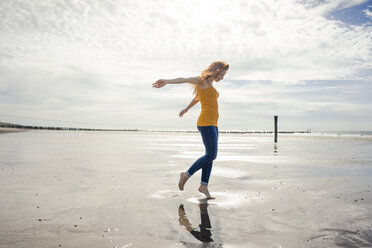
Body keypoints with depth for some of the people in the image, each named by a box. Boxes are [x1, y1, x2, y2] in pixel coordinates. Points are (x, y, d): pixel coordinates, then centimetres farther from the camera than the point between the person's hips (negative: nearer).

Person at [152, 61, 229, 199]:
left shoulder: (209, 85, 23)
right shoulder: (202, 80, -3)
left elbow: (197, 98, 38)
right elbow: (184, 79, -20)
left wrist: (186, 109, 52)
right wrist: (166, 82, -36)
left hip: (212, 124, 9)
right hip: (206, 122, -9)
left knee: (210, 156, 7)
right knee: (211, 155, -10)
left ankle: (204, 185, 12)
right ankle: (187, 174, 3)